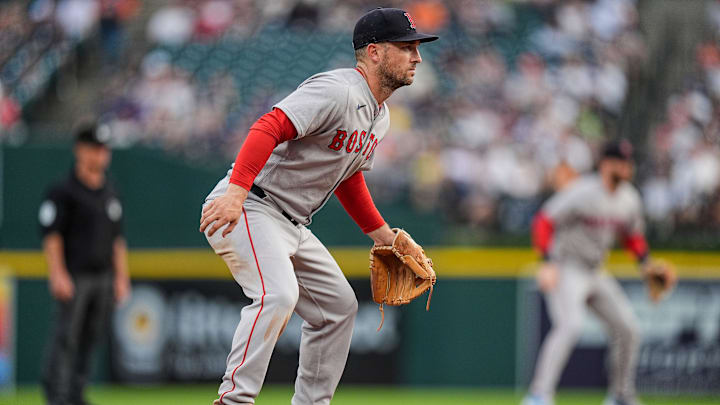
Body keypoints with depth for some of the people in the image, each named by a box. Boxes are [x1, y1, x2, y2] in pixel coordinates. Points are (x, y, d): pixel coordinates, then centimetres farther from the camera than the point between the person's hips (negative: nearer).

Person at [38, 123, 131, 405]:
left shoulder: (109, 195, 16)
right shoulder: (63, 191, -4)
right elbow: (52, 236, -9)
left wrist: (121, 277, 15)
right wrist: (58, 275, -17)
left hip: (103, 277, 7)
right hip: (75, 277, -6)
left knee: (91, 339, 6)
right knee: (67, 337, -10)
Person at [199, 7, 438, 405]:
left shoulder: (379, 117, 14)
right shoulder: (338, 91, -18)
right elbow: (268, 128, -29)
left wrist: (383, 235, 25)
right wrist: (236, 192, -40)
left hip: (291, 224, 11)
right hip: (248, 209, -11)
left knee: (338, 305, 13)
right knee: (278, 294, -30)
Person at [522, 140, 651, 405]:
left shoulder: (629, 199, 6)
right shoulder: (583, 192, -19)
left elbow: (633, 234, 23)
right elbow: (544, 222, -21)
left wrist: (646, 263, 6)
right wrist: (548, 262, -30)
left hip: (595, 273, 9)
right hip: (565, 271, -9)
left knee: (627, 329, 8)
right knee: (570, 325, -29)